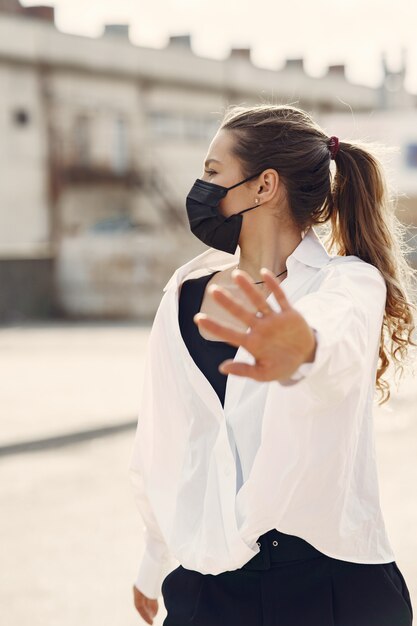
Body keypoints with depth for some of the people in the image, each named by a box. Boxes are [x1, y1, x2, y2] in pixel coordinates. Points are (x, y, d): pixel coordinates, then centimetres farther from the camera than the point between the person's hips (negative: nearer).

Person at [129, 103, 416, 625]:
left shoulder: (350, 282, -10)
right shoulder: (185, 297, 4)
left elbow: (343, 338, -35)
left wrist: (304, 349, -57)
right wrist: (155, 564, 19)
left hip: (331, 583, -4)